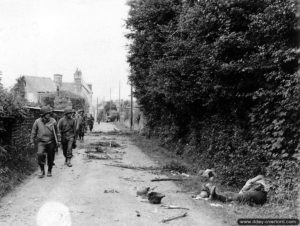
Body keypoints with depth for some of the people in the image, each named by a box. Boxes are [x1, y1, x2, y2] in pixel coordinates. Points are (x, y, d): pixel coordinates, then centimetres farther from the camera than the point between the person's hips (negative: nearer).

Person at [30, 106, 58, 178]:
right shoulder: (37, 122, -3)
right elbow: (33, 132, 7)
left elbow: (56, 132, 10)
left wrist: (57, 141, 15)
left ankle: (49, 171, 29)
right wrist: (32, 142, 6)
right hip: (41, 142, -1)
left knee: (51, 157, 6)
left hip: (51, 142, 1)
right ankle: (42, 170, -4)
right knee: (40, 154, -22)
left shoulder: (53, 121, -2)